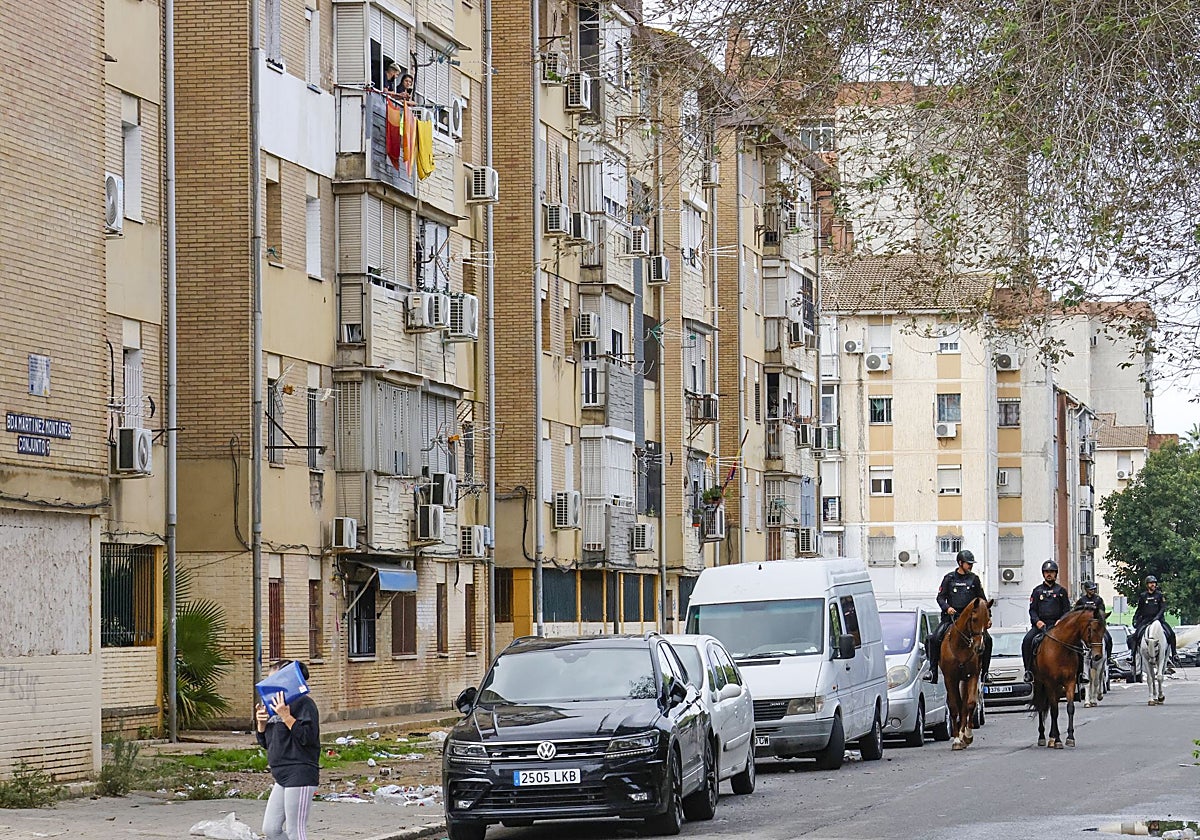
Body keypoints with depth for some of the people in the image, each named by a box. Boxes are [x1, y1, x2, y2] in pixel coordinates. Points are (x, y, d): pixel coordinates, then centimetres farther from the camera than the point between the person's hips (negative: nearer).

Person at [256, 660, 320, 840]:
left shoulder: (304, 703, -9)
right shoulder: (274, 705, 18)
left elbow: (307, 737, -20)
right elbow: (265, 743, 21)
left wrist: (286, 717, -23)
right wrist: (261, 723, 3)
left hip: (300, 775, -10)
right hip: (283, 778, 10)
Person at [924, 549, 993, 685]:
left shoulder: (974, 579, 11)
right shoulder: (949, 578, 7)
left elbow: (982, 599, 15)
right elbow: (940, 597, 5)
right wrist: (947, 607, -15)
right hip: (951, 616, -1)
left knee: (987, 639, -17)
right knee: (933, 639, -20)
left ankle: (985, 672, -6)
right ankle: (933, 671, -12)